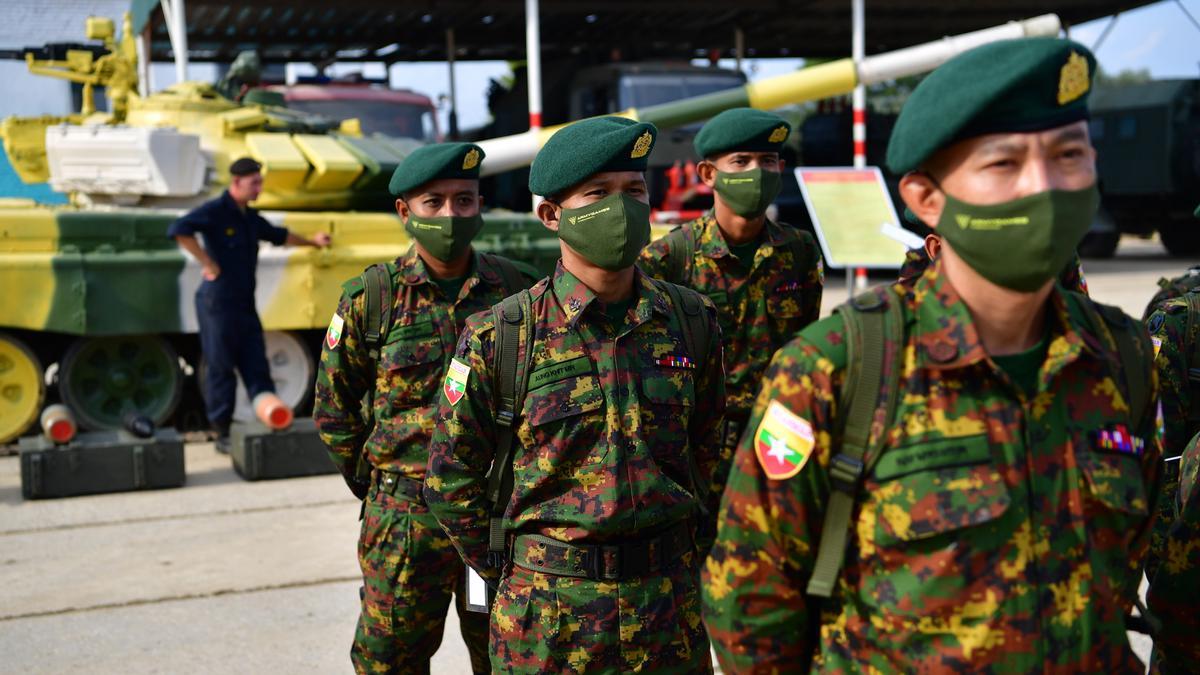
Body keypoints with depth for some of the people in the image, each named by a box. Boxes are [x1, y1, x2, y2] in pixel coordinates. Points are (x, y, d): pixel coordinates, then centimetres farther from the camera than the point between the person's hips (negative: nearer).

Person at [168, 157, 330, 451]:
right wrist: (208, 264, -22)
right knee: (220, 369, 1)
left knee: (257, 367, 8)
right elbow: (179, 230, -25)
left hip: (245, 304, 7)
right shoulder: (214, 211, -11)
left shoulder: (250, 218, 14)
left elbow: (279, 235, 32)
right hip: (218, 303, -7)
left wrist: (311, 241, 42)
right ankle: (222, 434, 9)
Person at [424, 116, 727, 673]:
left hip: (671, 604, 2)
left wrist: (689, 556, 9)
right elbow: (452, 480, 0)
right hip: (546, 616, -2)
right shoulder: (497, 336, -8)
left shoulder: (691, 320, 0)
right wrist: (514, 578, 2)